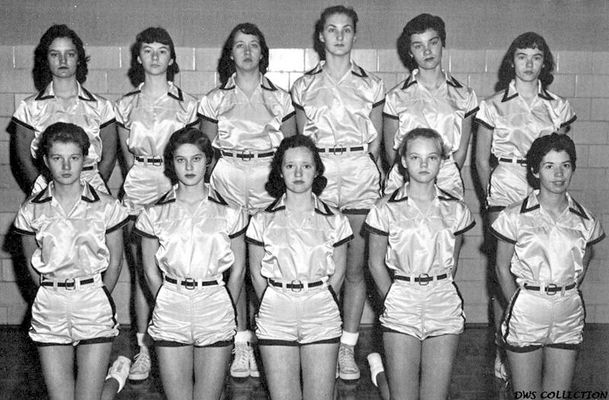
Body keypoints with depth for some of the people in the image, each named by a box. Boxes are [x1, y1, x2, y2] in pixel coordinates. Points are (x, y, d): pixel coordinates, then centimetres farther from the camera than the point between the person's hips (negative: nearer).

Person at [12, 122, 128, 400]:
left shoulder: (106, 207, -4)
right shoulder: (32, 210, 1)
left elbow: (114, 261, 4)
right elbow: (32, 263, 10)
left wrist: (97, 299, 5)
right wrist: (55, 294, 5)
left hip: (94, 305, -2)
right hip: (49, 307, 2)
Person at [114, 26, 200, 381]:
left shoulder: (186, 104, 5)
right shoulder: (127, 106, 10)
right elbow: (127, 155, 16)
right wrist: (141, 182, 4)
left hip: (177, 190, -1)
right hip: (139, 192, 2)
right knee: (143, 272, 1)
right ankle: (144, 349, 9)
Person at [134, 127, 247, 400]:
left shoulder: (228, 212, 0)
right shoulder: (155, 214, 1)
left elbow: (238, 270, 7)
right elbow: (151, 272, 8)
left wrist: (224, 310, 8)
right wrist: (171, 303, 7)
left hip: (216, 310, 0)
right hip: (170, 316, 1)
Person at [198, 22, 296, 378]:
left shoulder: (279, 98, 10)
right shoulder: (216, 100, 9)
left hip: (269, 181, 0)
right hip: (227, 179, 0)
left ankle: (263, 340, 4)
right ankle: (240, 341, 4)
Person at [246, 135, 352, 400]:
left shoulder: (334, 221, 3)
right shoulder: (263, 221, 2)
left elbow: (337, 273, 8)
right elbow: (256, 274, 7)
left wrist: (316, 304, 6)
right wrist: (277, 305, 5)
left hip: (322, 318, 0)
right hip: (275, 320, 0)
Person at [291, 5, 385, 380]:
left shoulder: (370, 85, 8)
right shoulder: (306, 86, 9)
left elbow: (376, 144, 11)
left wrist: (379, 184, 6)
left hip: (361, 172, 0)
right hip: (319, 174, 0)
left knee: (355, 266, 1)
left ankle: (348, 347, 11)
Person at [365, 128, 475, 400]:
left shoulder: (455, 209, 2)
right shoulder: (387, 209, -3)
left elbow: (452, 261, 12)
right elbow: (376, 263, 4)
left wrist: (437, 291, 6)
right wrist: (393, 300, 1)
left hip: (444, 304, 2)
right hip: (401, 304, -2)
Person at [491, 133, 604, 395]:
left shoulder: (585, 221, -1)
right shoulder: (516, 217, -8)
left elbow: (582, 264, 13)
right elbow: (502, 268, 0)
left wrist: (565, 295, 4)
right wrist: (519, 304, -1)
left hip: (569, 316, 3)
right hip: (525, 314, -2)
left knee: (558, 393, 9)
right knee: (526, 393, 3)